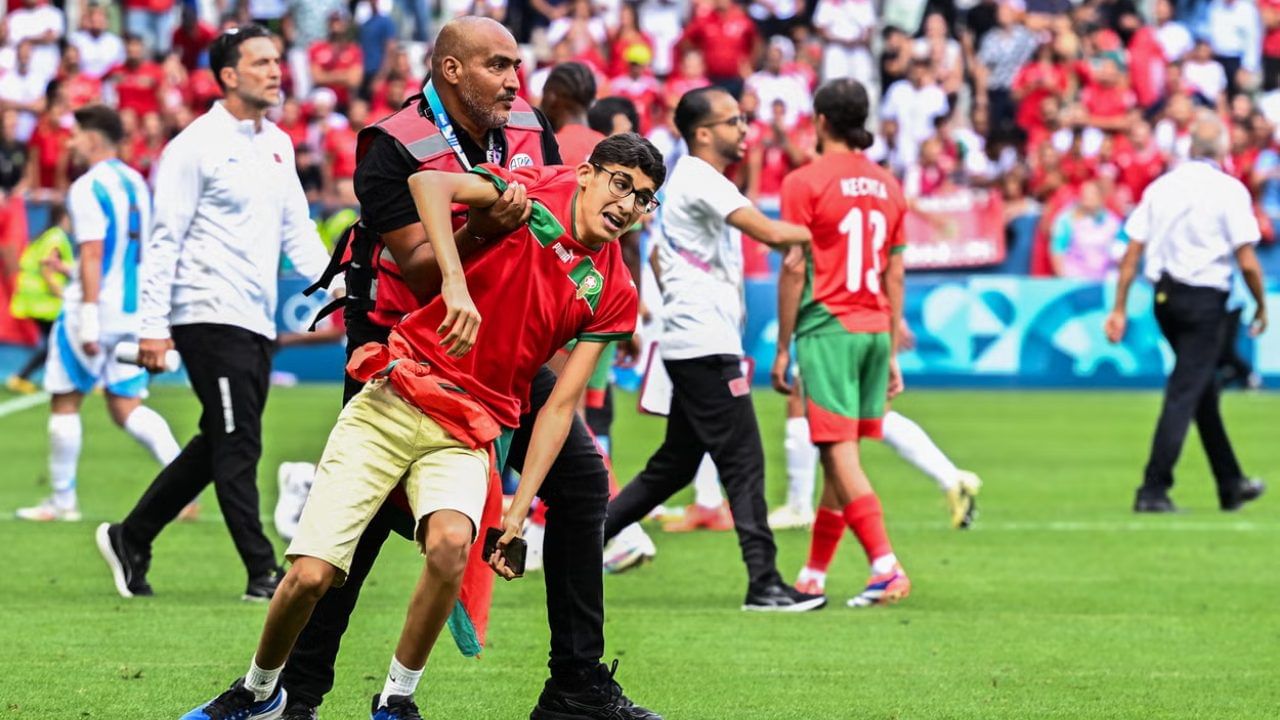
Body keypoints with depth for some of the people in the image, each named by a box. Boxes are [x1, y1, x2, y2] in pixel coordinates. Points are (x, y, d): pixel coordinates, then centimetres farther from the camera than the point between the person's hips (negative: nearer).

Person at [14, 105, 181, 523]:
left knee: (65, 401, 6)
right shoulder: (136, 183, 13)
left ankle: (63, 500, 11)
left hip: (95, 307, -7)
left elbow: (93, 254, -20)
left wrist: (89, 318, -23)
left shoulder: (89, 187, -12)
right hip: (135, 312, 7)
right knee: (127, 407, 8)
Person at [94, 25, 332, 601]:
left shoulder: (278, 144, 15)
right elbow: (165, 239, -10)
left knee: (217, 447, 12)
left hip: (256, 322, 8)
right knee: (238, 446, -9)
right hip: (210, 316, -8)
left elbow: (297, 230, 21)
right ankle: (262, 573, -8)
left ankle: (130, 539, 25)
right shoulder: (197, 145, -9)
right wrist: (153, 326, -15)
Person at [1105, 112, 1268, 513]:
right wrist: (1261, 307, 3)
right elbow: (1247, 262, -11)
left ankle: (1231, 485, 29)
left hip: (1165, 299, 6)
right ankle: (1153, 491, -10)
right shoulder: (1229, 190, -8)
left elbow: (1132, 252, 4)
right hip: (1206, 299, -6)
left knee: (1204, 392, 18)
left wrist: (1119, 309, 7)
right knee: (1184, 395, -4)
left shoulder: (1161, 186, 6)